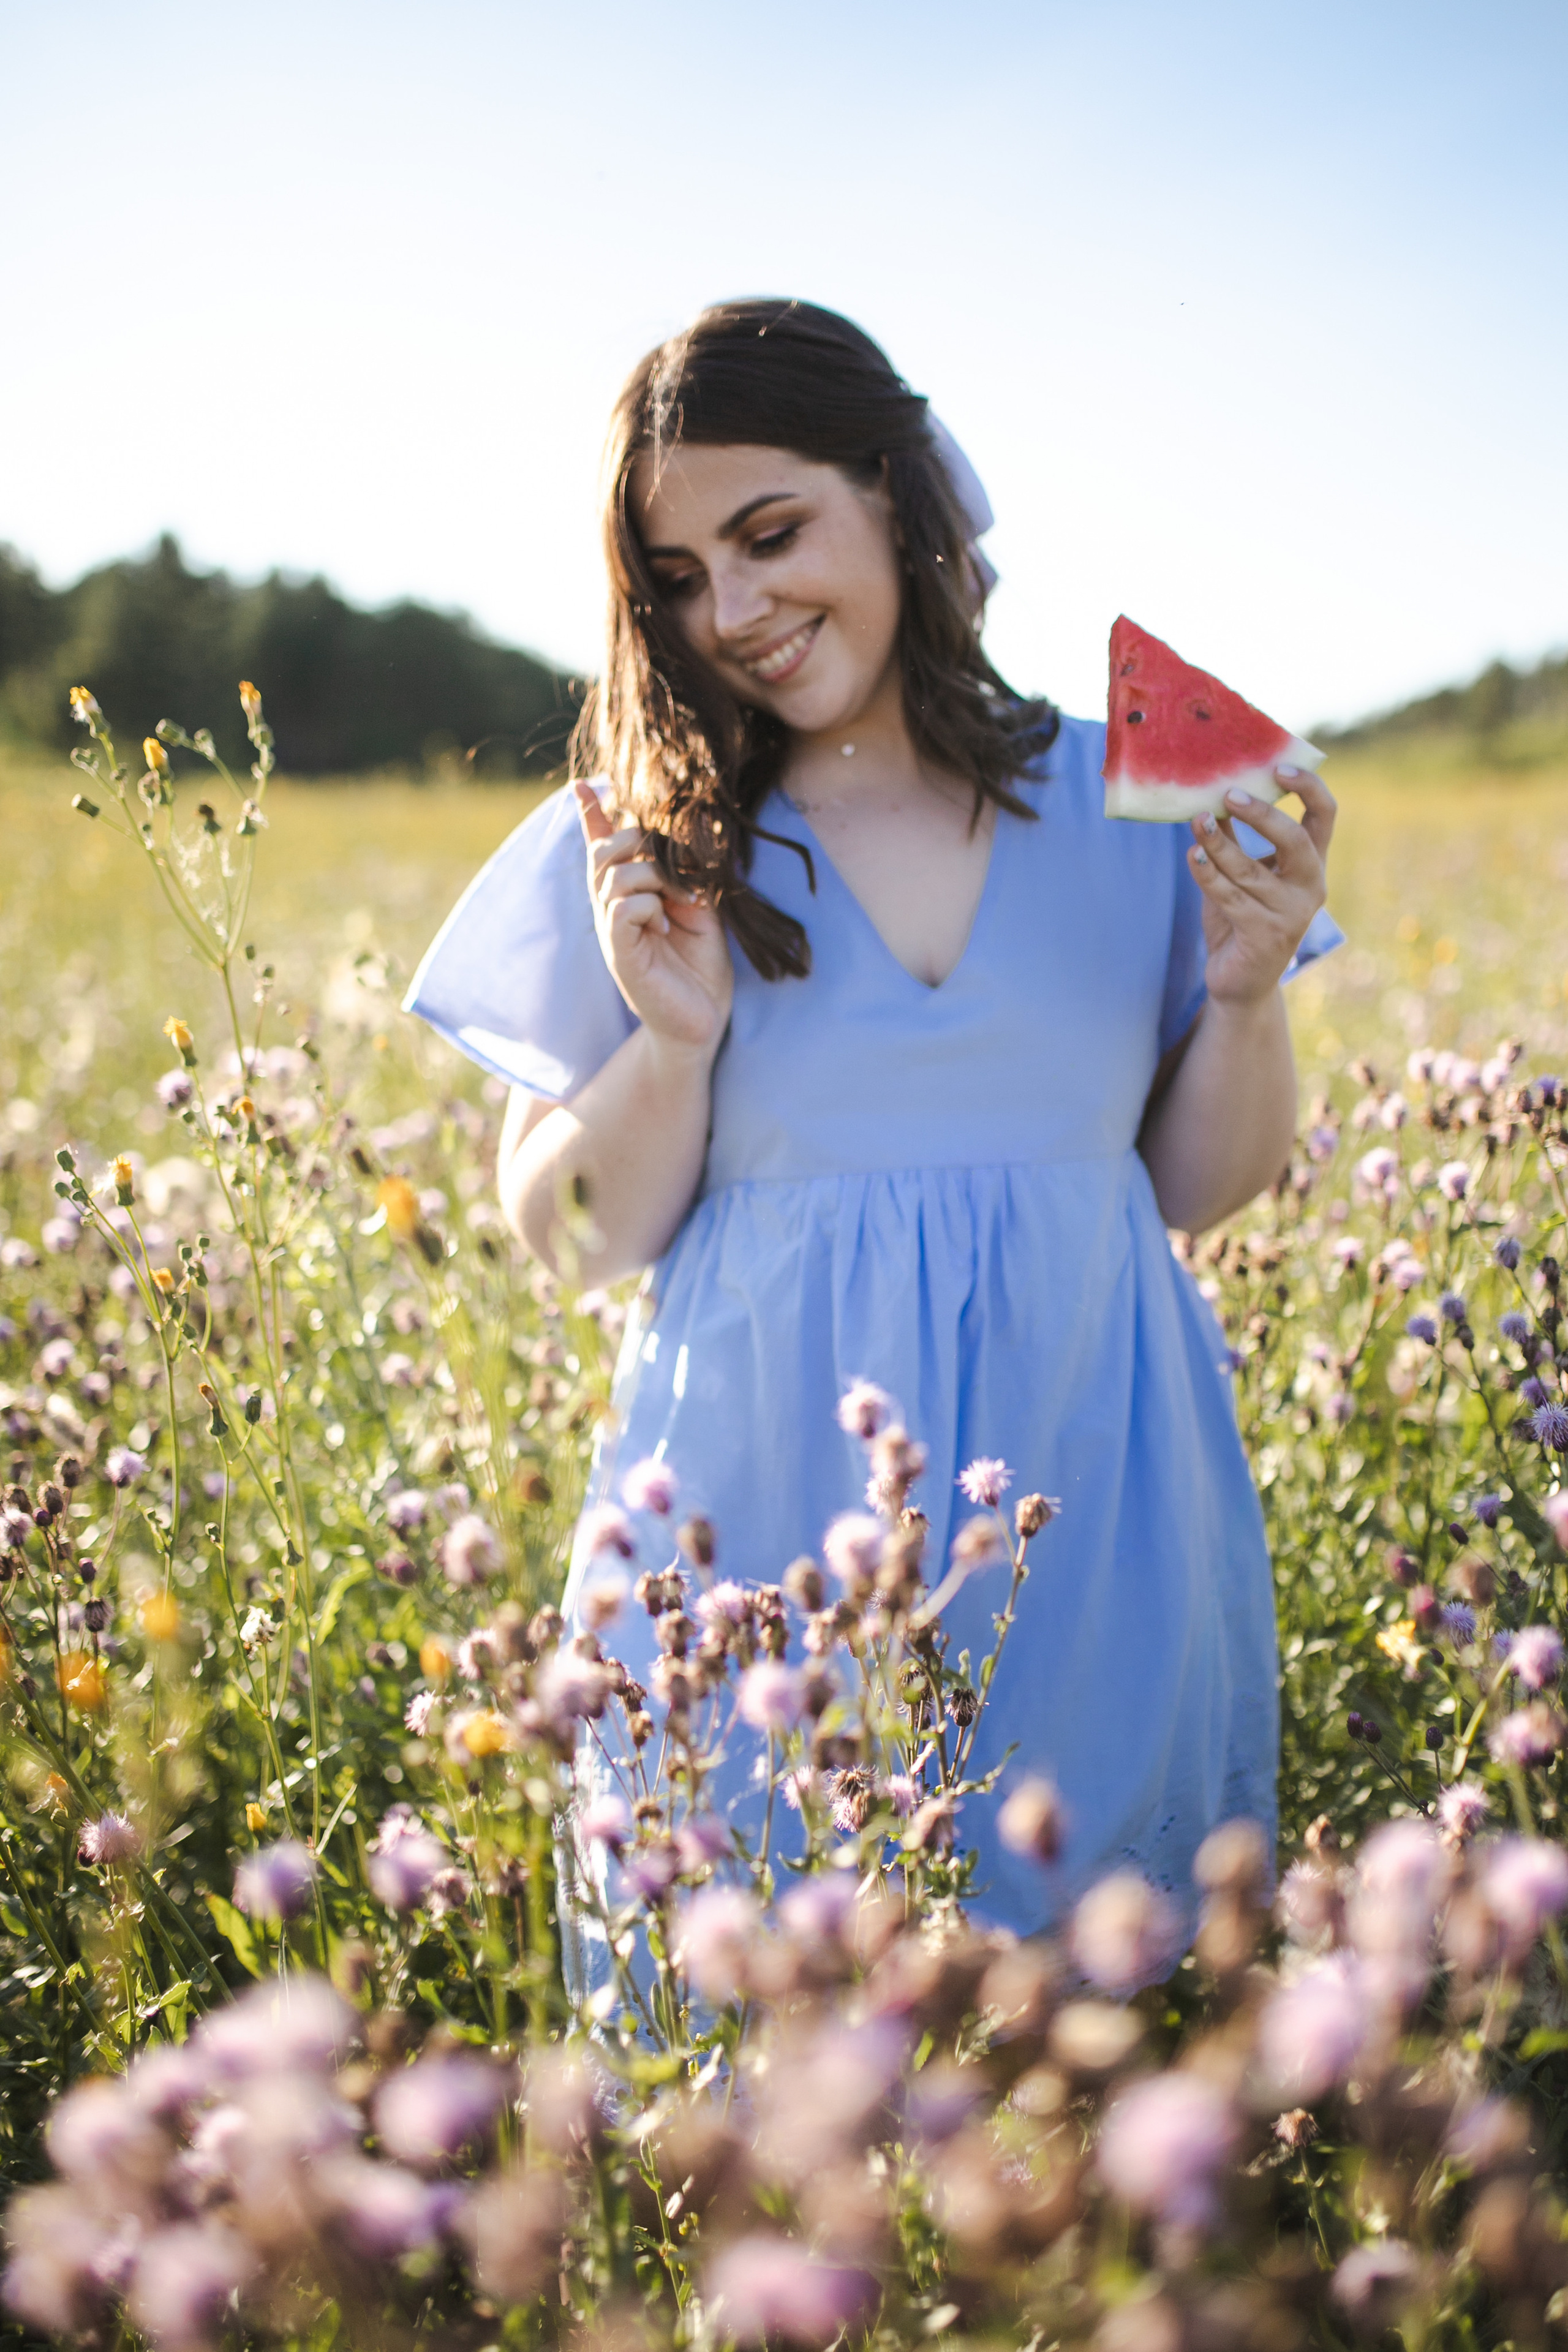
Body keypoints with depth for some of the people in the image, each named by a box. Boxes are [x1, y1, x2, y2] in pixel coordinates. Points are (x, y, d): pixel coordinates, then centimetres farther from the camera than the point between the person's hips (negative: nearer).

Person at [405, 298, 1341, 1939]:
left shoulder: (1127, 802, 1)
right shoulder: (637, 848, -2)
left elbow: (1199, 1191, 8)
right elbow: (570, 1247, 1)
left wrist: (1247, 990, -9)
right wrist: (679, 1043, -15)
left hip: (1093, 1510, 1)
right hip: (767, 1516, -1)